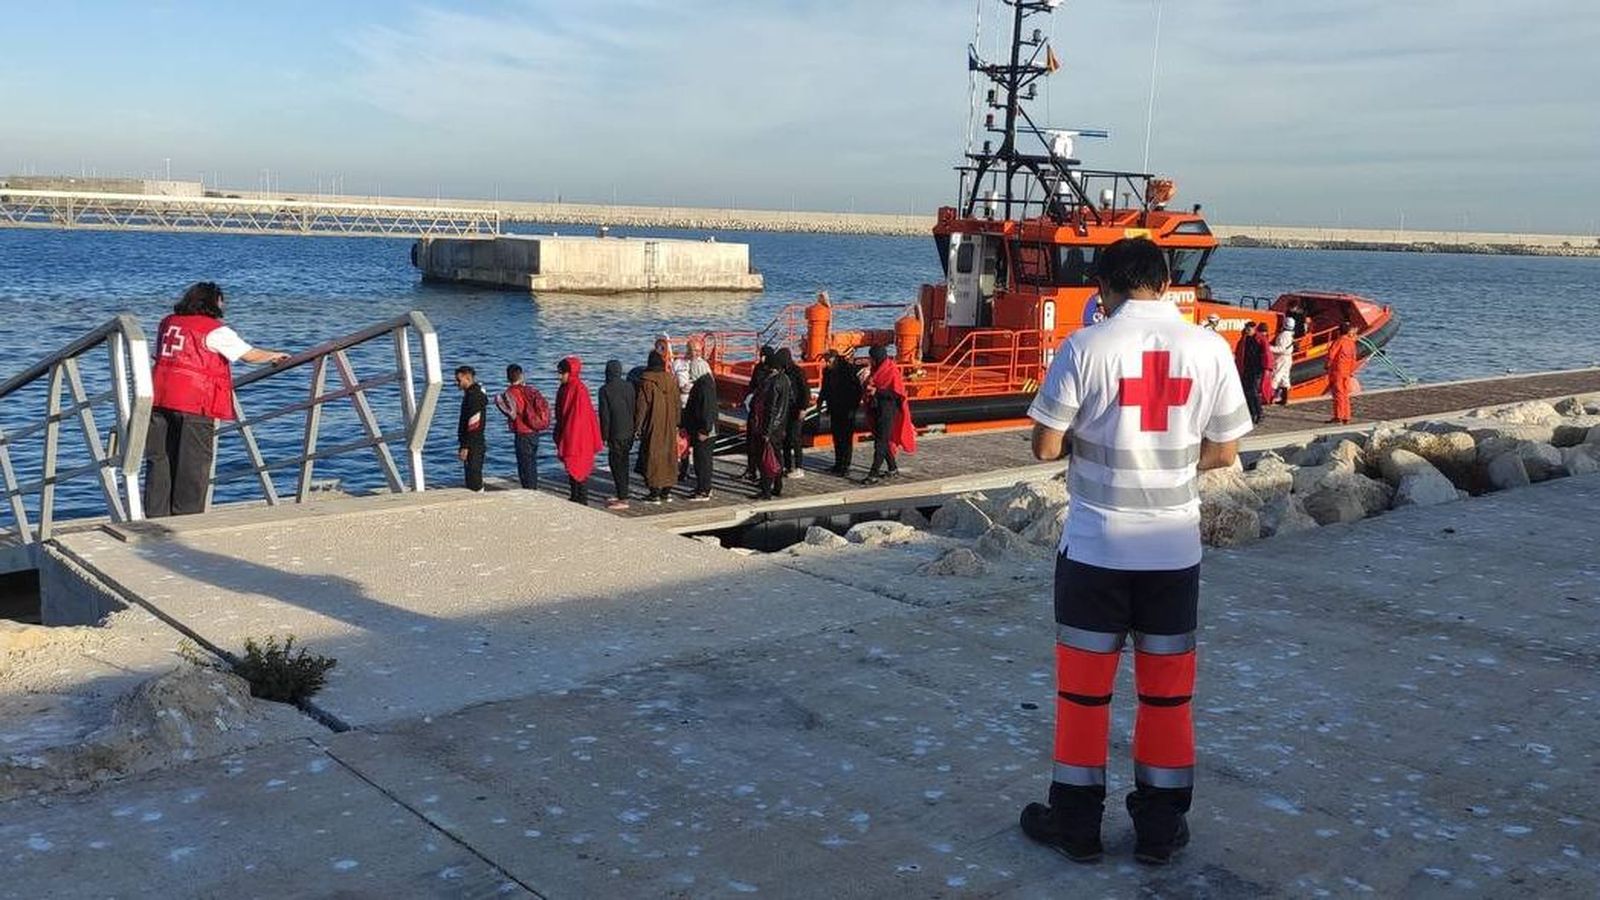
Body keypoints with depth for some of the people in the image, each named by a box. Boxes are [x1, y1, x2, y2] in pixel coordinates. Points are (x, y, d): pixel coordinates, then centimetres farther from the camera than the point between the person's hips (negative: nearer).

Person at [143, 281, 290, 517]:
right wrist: (275, 356, 17)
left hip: (160, 399, 6)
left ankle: (156, 516, 13)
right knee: (193, 464, 2)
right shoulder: (215, 331, -4)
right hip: (194, 403, -6)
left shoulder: (167, 323, 16)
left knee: (159, 460, 10)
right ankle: (187, 517, 5)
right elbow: (250, 355, -1)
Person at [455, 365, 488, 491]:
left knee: (473, 477, -6)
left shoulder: (474, 397, -18)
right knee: (473, 477, 15)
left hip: (473, 446, -10)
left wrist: (465, 447, -21)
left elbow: (474, 425, -22)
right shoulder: (469, 394, 14)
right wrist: (462, 445, 21)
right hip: (473, 445, 10)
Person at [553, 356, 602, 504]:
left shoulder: (578, 389, -17)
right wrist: (559, 436, 18)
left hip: (579, 435, -9)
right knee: (571, 467, 15)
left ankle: (582, 500, 3)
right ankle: (574, 497, 23)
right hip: (568, 436, 9)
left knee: (579, 468, -3)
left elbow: (579, 415, -20)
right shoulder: (564, 389, 10)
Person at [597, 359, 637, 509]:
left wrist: (604, 435, -3)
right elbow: (635, 409, 10)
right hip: (629, 432, 6)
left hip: (615, 434, -6)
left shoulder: (605, 390, -9)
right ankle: (622, 495, 23)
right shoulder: (630, 387, 6)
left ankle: (622, 499, -6)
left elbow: (604, 414, -9)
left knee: (616, 464, -3)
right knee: (623, 463, 16)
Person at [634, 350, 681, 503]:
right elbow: (676, 404, 9)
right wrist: (675, 424, 17)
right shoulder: (671, 380, 3)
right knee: (669, 454, 12)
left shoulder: (646, 382, -12)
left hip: (653, 426, -5)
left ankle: (655, 492, -2)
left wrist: (637, 426, -5)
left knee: (653, 456, -1)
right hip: (669, 427, 5)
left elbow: (641, 406, -11)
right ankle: (667, 490, 16)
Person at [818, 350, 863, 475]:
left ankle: (845, 466, -3)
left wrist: (853, 407, -15)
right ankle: (838, 464, 21)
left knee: (847, 438, -5)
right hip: (834, 410, 7)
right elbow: (825, 389, 20)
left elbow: (857, 390, -12)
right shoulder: (827, 371, 7)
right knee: (836, 437, 12)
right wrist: (820, 401, 7)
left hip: (847, 410, -7)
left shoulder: (848, 370, -13)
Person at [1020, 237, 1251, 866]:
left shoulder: (1086, 347, -11)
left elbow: (1046, 447, -9)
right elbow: (1224, 453, 4)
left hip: (1095, 545, -2)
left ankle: (1076, 823, 21)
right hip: (1175, 547, 2)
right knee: (1168, 689, 14)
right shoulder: (1210, 348, -3)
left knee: (1083, 684, 11)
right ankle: (1160, 827, 24)